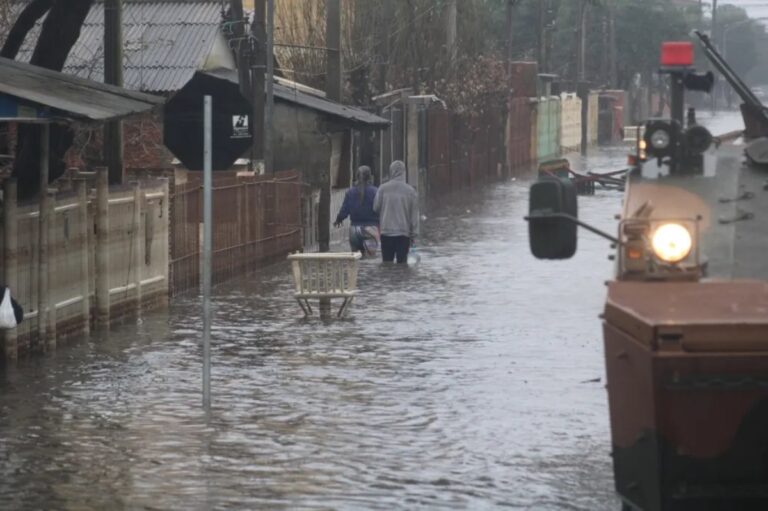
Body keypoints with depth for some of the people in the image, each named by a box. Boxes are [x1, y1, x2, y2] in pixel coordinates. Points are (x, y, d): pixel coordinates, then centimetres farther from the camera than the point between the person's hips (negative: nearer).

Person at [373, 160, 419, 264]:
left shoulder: (383, 188, -5)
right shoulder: (410, 190, -4)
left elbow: (376, 207, 1)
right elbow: (414, 214, -1)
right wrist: (413, 234, 6)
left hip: (386, 232, 0)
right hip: (404, 233, 0)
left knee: (387, 263, 7)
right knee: (402, 262, 3)